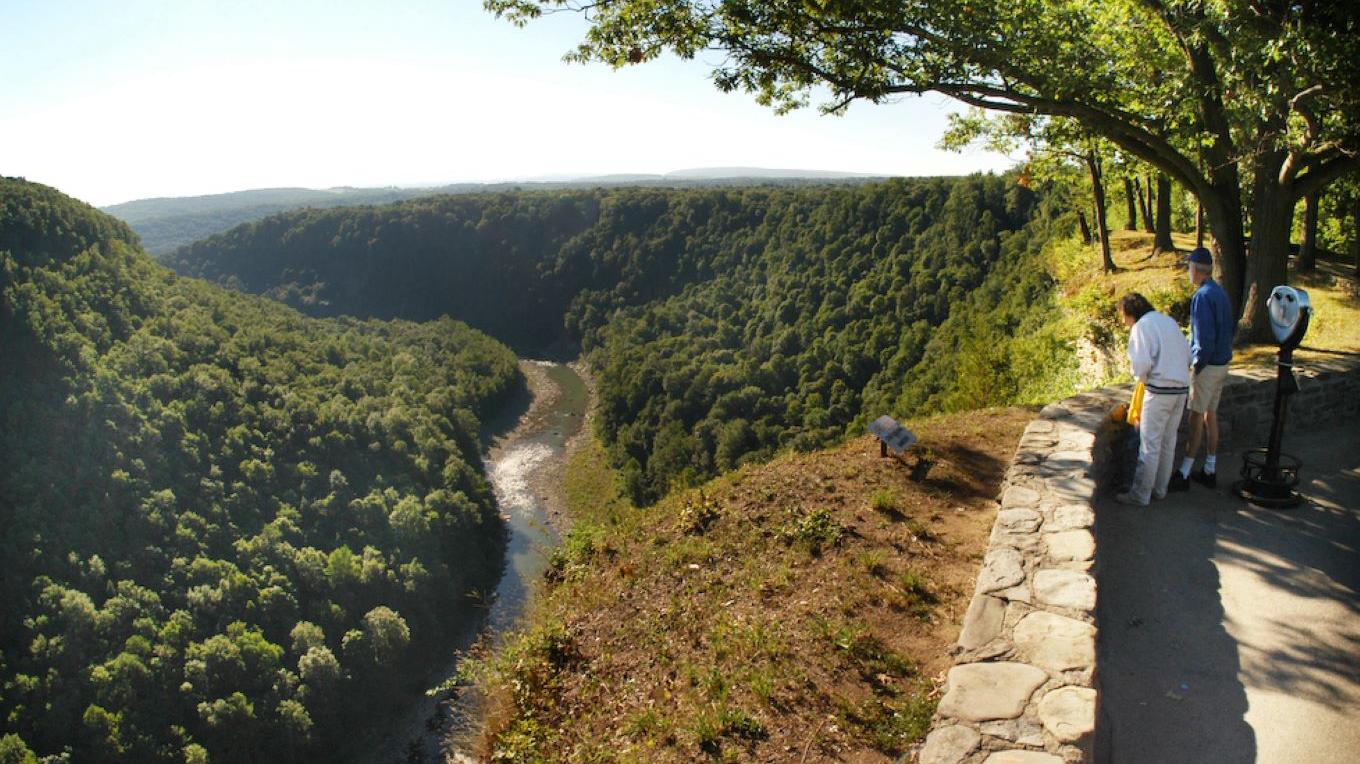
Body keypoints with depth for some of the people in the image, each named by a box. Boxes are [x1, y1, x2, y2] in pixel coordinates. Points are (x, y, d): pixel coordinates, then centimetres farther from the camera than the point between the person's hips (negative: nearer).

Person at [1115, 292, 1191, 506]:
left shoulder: (1142, 326, -8)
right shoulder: (1168, 320, 16)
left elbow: (1141, 363, -17)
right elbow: (1187, 354, 16)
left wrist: (1141, 377, 2)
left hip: (1160, 390, -8)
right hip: (1182, 387, 8)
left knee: (1149, 443, -2)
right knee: (1168, 441, 15)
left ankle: (1140, 494, 3)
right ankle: (1159, 489, 24)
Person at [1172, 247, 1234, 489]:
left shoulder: (1202, 296, -18)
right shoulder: (1221, 293, 11)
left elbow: (1204, 336, -22)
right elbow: (1230, 328, 17)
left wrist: (1198, 364, -13)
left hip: (1207, 366, -9)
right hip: (1222, 363, 9)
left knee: (1196, 418, -5)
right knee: (1211, 415, 14)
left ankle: (1183, 474, 0)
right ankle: (1209, 471, 21)